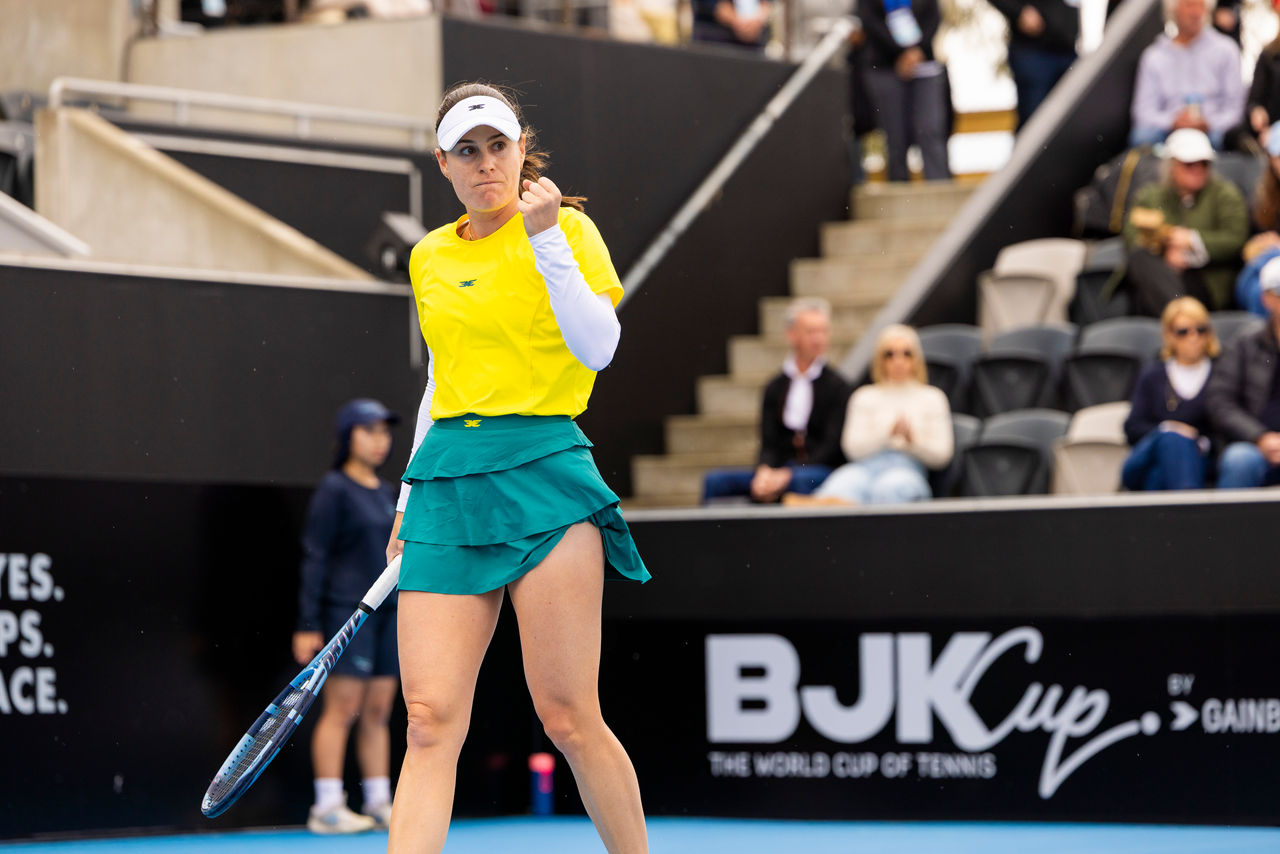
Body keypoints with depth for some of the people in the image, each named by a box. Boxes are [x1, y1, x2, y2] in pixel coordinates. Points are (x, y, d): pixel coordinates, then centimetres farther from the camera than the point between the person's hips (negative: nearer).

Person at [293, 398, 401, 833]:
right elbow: (315, 559, -8)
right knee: (342, 708, -9)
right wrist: (308, 625, -13)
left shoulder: (388, 494, 15)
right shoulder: (334, 491, -5)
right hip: (347, 609, -7)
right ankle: (326, 808, -8)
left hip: (389, 612, 7)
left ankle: (379, 803, 9)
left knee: (378, 712, 6)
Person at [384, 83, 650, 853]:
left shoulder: (565, 228, 3)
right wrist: (409, 500, 23)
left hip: (542, 470, -4)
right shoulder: (429, 258, 17)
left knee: (567, 718, -5)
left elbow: (599, 346, -11)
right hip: (448, 481, 4)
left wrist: (547, 240, -15)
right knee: (430, 722, -7)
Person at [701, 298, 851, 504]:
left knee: (802, 480, -41)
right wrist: (764, 471, -16)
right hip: (777, 470, 4)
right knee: (715, 480, -18)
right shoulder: (775, 388, 15)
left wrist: (787, 475, -17)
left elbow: (832, 446, -5)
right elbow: (768, 443, 9)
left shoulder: (837, 386, 2)